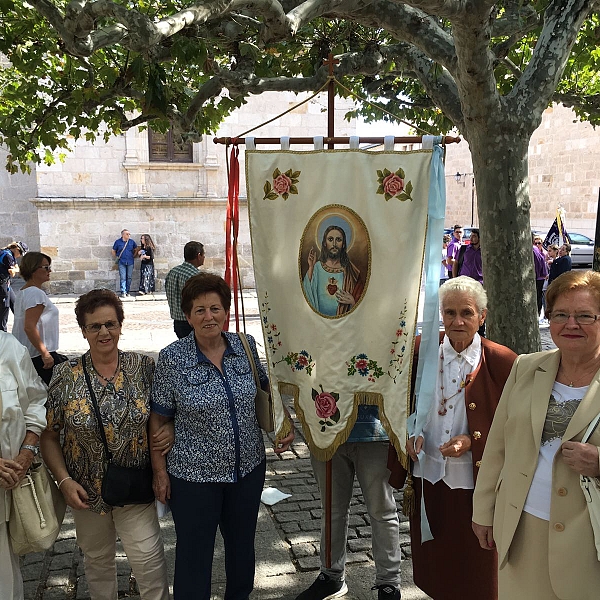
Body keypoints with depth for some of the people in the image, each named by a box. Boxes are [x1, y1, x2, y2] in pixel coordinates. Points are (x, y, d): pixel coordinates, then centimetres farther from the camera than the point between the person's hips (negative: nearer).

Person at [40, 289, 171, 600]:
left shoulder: (144, 367, -7)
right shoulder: (66, 375, -7)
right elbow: (49, 436, -2)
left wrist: (168, 431, -15)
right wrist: (64, 481, -11)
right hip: (87, 491, 1)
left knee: (150, 563, -1)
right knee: (97, 560, 20)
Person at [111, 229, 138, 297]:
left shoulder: (132, 242, 5)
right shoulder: (118, 242, -1)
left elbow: (136, 249, 19)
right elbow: (113, 251, 10)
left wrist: (134, 256, 10)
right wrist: (116, 258, 7)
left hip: (130, 263, 2)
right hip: (122, 263, -2)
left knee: (129, 277, 6)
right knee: (122, 277, -7)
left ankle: (127, 291, 15)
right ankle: (123, 292, -5)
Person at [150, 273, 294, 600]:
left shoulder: (246, 346, -4)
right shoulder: (172, 359, -13)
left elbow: (268, 386, 10)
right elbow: (158, 419, -6)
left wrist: (285, 423, -3)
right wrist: (159, 470, -6)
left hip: (248, 467, 4)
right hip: (193, 475, -3)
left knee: (242, 543, 22)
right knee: (194, 553, 11)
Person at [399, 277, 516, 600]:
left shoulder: (501, 361, -11)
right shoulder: (420, 349, -2)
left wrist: (472, 441, -18)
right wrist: (410, 433, -8)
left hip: (475, 481, -3)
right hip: (427, 474, 3)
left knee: (474, 568, 14)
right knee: (433, 561, 20)